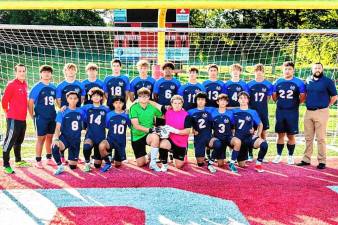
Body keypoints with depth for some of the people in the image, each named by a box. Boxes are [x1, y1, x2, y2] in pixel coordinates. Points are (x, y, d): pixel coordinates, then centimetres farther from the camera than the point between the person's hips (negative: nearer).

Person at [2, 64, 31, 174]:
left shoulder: (25, 84, 11)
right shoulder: (11, 85, -12)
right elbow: (4, 101, -10)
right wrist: (8, 113, 3)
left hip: (23, 118, 8)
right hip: (13, 119, -8)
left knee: (19, 141, 20)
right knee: (9, 142, -4)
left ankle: (18, 161, 33)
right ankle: (6, 165, 1)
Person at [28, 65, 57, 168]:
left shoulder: (53, 87, 8)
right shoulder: (37, 87, -5)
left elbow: (56, 100, 20)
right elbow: (30, 102, -6)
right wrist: (32, 116, -8)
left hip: (52, 117, 5)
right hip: (41, 117, -5)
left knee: (50, 137, 12)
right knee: (41, 138, -1)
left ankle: (49, 158, 23)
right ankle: (38, 161, 7)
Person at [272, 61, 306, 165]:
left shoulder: (298, 82, -3)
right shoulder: (278, 82, 5)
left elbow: (302, 97, 1)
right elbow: (274, 96, 15)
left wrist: (295, 104, 4)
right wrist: (281, 103, 11)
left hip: (292, 112, -2)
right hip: (280, 111, 2)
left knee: (291, 135, 4)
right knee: (280, 134, 8)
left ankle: (290, 156, 16)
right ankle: (279, 155, 18)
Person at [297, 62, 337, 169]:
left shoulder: (327, 81, -4)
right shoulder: (308, 80, 9)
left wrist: (326, 106, 1)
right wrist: (309, 103, 11)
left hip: (321, 112, -5)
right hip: (308, 112, 5)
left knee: (321, 138, -2)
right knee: (308, 138, 11)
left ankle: (322, 161, 5)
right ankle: (306, 159, 18)